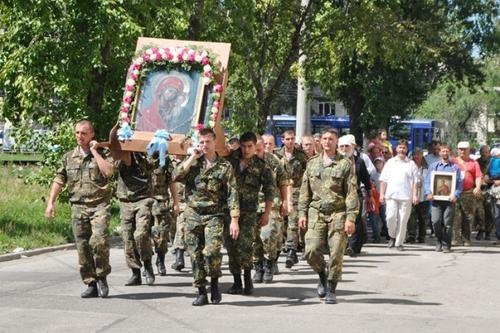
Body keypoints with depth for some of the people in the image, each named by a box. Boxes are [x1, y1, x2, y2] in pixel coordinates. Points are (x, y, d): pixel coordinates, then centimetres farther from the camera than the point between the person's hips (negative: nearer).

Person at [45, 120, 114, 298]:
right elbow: (59, 180, 13)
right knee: (83, 247, 2)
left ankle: (102, 276, -3)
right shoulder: (69, 157, 14)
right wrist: (51, 202, 5)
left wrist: (94, 151, -8)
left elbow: (108, 172, -15)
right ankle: (91, 284, 11)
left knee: (98, 240, -22)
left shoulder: (103, 153, 5)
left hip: (99, 204, -4)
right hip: (78, 206, 4)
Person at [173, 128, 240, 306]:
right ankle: (201, 292, 12)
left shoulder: (225, 166, 2)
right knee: (195, 255, 3)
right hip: (193, 215, 3)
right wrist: (192, 158, -9)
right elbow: (176, 177, -8)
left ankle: (214, 282, 5)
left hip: (214, 215, -3)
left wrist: (234, 220, -10)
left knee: (211, 251, -20)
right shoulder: (192, 162, 9)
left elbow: (232, 194, -2)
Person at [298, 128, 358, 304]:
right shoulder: (312, 163, 13)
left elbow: (352, 193, -3)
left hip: (338, 213, -3)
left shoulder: (345, 164, 1)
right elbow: (305, 191, 15)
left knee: (336, 253, -4)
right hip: (316, 212, 3)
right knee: (311, 251, -8)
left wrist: (351, 217, -9)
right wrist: (302, 213, 7)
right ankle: (322, 276, 20)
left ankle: (331, 290, 10)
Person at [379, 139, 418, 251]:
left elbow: (415, 181, 5)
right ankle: (392, 236, 14)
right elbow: (383, 180, 12)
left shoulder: (411, 164, 9)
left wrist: (414, 195, -4)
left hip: (406, 196, -1)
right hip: (391, 195, 1)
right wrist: (382, 194, 4)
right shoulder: (390, 162, 13)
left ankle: (399, 242, 7)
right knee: (391, 217, -10)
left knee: (403, 220, -1)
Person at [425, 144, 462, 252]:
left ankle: (446, 245, 7)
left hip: (449, 199, -1)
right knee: (436, 221, -9)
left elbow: (459, 183, 4)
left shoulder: (455, 167, 9)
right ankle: (439, 243, 10)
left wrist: (455, 195, -12)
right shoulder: (434, 166, 13)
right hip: (436, 198, 1)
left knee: (447, 223, -2)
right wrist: (428, 193, -7)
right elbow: (428, 181, 9)